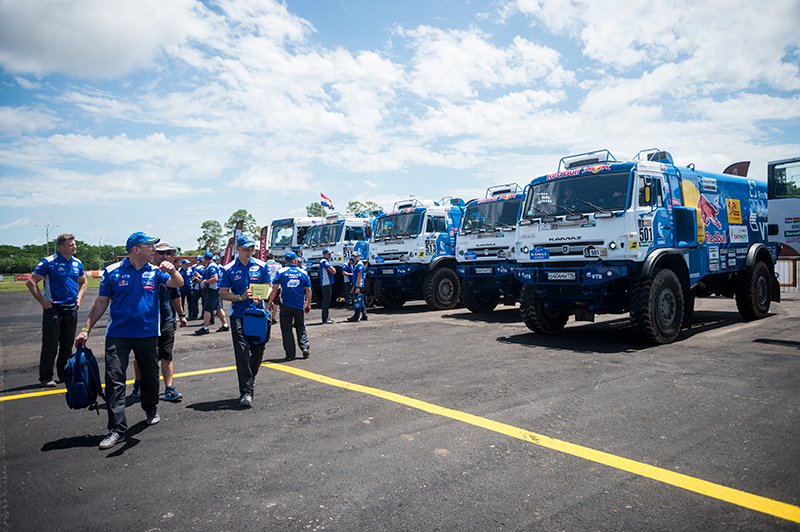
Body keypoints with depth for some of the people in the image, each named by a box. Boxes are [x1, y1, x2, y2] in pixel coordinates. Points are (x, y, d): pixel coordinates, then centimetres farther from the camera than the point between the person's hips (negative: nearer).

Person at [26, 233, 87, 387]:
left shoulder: (77, 263, 8)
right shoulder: (49, 262, -9)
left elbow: (82, 282, 24)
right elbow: (31, 282, -7)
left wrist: (79, 297, 9)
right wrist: (43, 301, -10)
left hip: (71, 309, 5)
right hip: (53, 308, -5)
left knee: (67, 344, 11)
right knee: (50, 345, -2)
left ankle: (65, 374, 22)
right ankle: (46, 377, 9)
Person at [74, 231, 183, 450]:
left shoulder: (155, 271, 4)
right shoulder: (113, 271, 0)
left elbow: (178, 284, -9)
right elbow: (101, 303, 4)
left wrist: (172, 271, -30)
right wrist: (86, 329, 1)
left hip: (148, 334, 2)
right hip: (117, 334, -2)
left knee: (150, 375, 14)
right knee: (114, 379, -7)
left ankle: (151, 408, 39)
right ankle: (117, 428, -1)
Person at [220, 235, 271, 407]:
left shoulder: (261, 266, 6)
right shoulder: (230, 269, 2)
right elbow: (223, 293, 1)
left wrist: (259, 297, -14)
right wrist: (241, 297, -15)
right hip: (238, 315, -2)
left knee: (258, 351, 8)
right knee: (242, 352, -7)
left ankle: (249, 378, 35)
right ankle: (246, 391, -5)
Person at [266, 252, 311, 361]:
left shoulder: (281, 272, -2)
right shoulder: (303, 272, 3)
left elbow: (274, 288, -5)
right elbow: (308, 290, 3)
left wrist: (270, 302, 4)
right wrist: (308, 304, 11)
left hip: (286, 306, -2)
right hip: (299, 305, 2)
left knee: (286, 330, 6)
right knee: (300, 327, 20)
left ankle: (290, 354, 8)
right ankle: (305, 347, 5)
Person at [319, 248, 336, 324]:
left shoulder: (327, 261, 21)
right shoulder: (324, 261, -13)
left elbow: (333, 271, 19)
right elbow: (333, 271, -18)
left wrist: (333, 270, -2)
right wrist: (333, 270, 3)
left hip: (329, 283, 11)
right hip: (326, 283, -11)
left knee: (327, 300, 13)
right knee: (326, 300, -10)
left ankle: (327, 317, 19)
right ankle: (325, 319, -8)